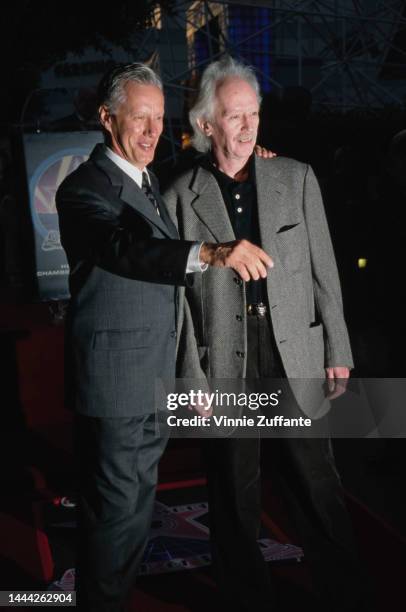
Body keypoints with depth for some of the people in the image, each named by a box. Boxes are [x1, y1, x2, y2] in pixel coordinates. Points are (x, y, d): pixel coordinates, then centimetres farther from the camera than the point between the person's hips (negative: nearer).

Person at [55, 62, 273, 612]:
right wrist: (212, 252, -50)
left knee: (138, 504, 21)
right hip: (114, 380, -9)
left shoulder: (150, 183, 14)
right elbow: (127, 250, -37)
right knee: (115, 510, 2)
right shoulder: (85, 187, -15)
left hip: (156, 380, 9)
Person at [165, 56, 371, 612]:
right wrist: (192, 378, -4)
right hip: (225, 363, -1)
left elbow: (324, 271, 5)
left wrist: (337, 352, 3)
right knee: (235, 498, 12)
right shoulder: (181, 197, -1)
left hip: (297, 357, 1)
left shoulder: (297, 177, 4)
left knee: (318, 489, 9)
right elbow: (178, 295, -1)